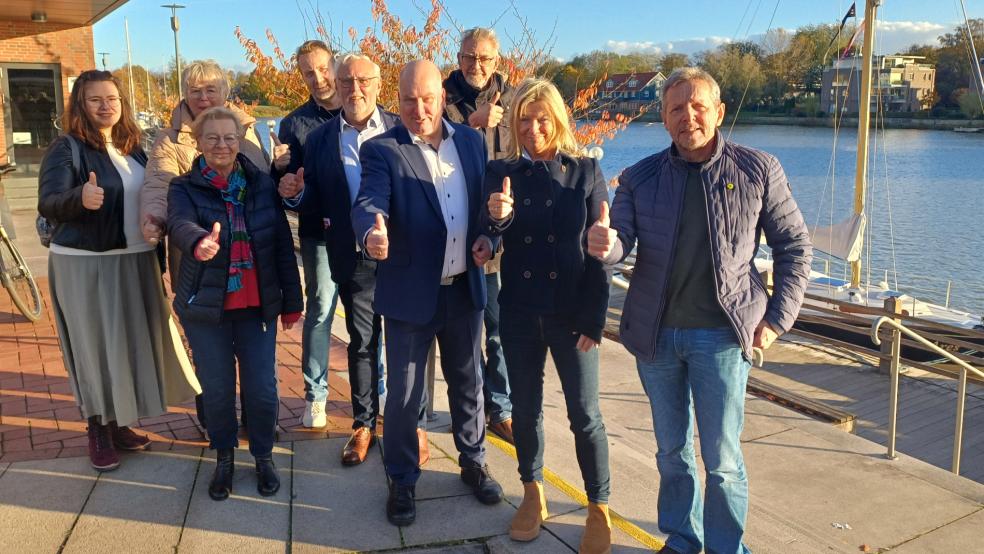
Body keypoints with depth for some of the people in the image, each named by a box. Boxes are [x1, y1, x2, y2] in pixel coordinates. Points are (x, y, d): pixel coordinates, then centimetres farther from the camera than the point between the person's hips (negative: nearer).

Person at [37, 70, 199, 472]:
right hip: (84, 264, -6)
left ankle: (119, 424, 27)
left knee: (134, 342, 11)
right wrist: (80, 198, -41)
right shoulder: (67, 148, -9)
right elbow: (48, 203, -21)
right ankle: (98, 433, 16)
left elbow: (149, 197, 19)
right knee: (96, 346, 1)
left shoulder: (133, 148, 9)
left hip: (135, 261, 6)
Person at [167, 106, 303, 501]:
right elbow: (180, 224, -25)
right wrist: (200, 242, -50)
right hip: (205, 307, -1)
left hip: (258, 306, 1)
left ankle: (263, 457, 26)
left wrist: (292, 302, 5)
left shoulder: (262, 185, 3)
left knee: (262, 389, 3)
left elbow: (283, 244, 5)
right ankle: (223, 458, 31)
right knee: (217, 390, 7)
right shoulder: (185, 188, -3)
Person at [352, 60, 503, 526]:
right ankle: (402, 480, 28)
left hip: (465, 289, 4)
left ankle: (473, 462, 40)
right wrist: (373, 233, -48)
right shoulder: (381, 150, -10)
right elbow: (369, 201, -26)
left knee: (467, 382, 19)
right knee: (403, 393, 8)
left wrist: (486, 236, -7)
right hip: (410, 291, -3)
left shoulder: (471, 140, 4)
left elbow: (486, 199, 12)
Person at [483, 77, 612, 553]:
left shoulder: (586, 171, -3)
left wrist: (593, 319, -8)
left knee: (584, 414, 4)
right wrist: (497, 219, -24)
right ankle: (532, 495, 32)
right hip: (520, 312, 2)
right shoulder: (500, 172, 2)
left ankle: (599, 509, 21)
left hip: (572, 313, -2)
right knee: (525, 407, 13)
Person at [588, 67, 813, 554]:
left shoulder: (758, 170, -3)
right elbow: (620, 241, -7)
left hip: (721, 334, -2)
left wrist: (777, 318, -4)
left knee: (721, 458, 4)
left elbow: (794, 248, 3)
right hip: (655, 333, 3)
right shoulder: (640, 177, 1)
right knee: (671, 449, 16)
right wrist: (604, 244, -31)